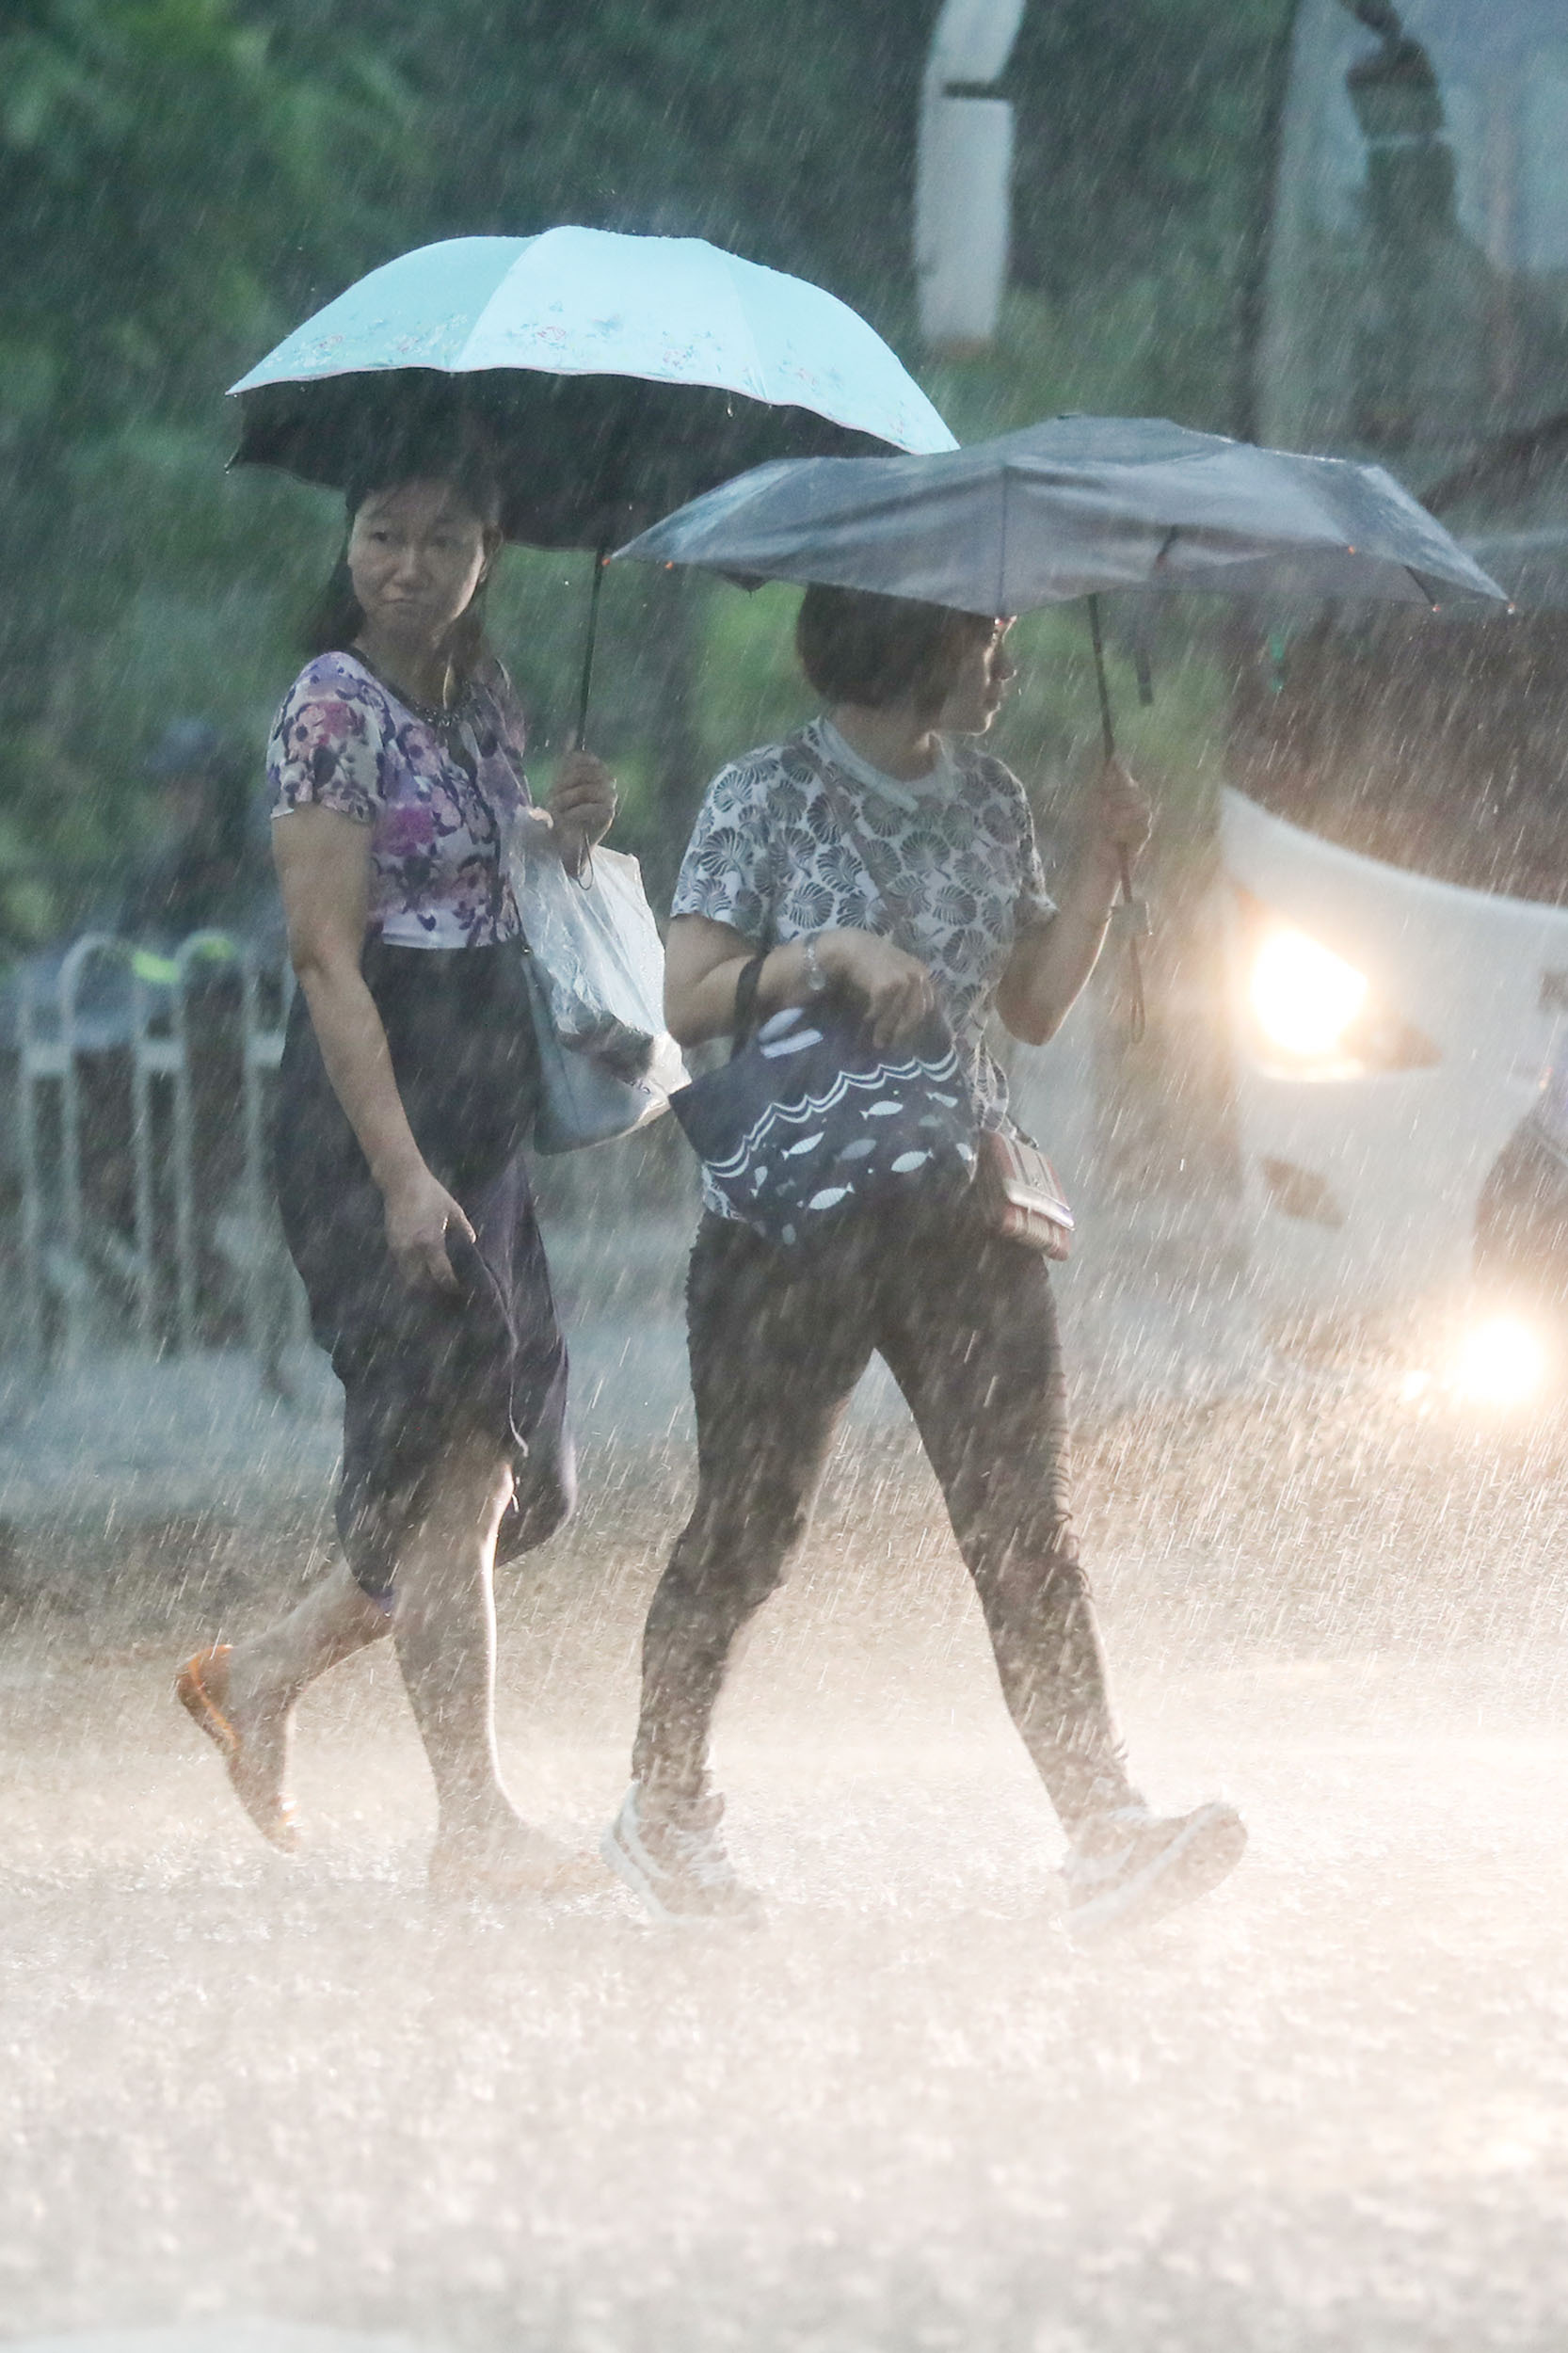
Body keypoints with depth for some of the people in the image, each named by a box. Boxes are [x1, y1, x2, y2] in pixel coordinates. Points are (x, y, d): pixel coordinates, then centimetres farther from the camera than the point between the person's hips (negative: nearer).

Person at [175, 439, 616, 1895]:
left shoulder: (487, 708, 14)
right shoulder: (333, 710, -10)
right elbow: (329, 957, -16)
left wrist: (566, 840, 1)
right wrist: (403, 1172, -22)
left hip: (488, 1118, 8)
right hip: (376, 1112, -8)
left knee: (508, 1462, 7)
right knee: (451, 1462, -8)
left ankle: (260, 1678, 23)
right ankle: (472, 1818, -5)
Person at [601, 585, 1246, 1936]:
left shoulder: (990, 804, 13)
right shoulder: (767, 801, -4)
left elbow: (1035, 1006, 14)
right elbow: (686, 1000, -9)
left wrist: (1099, 873, 3)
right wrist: (831, 955, -21)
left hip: (963, 1211, 4)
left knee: (1024, 1527, -6)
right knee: (746, 1532, 4)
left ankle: (1106, 1834, -14)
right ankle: (664, 1811, 21)